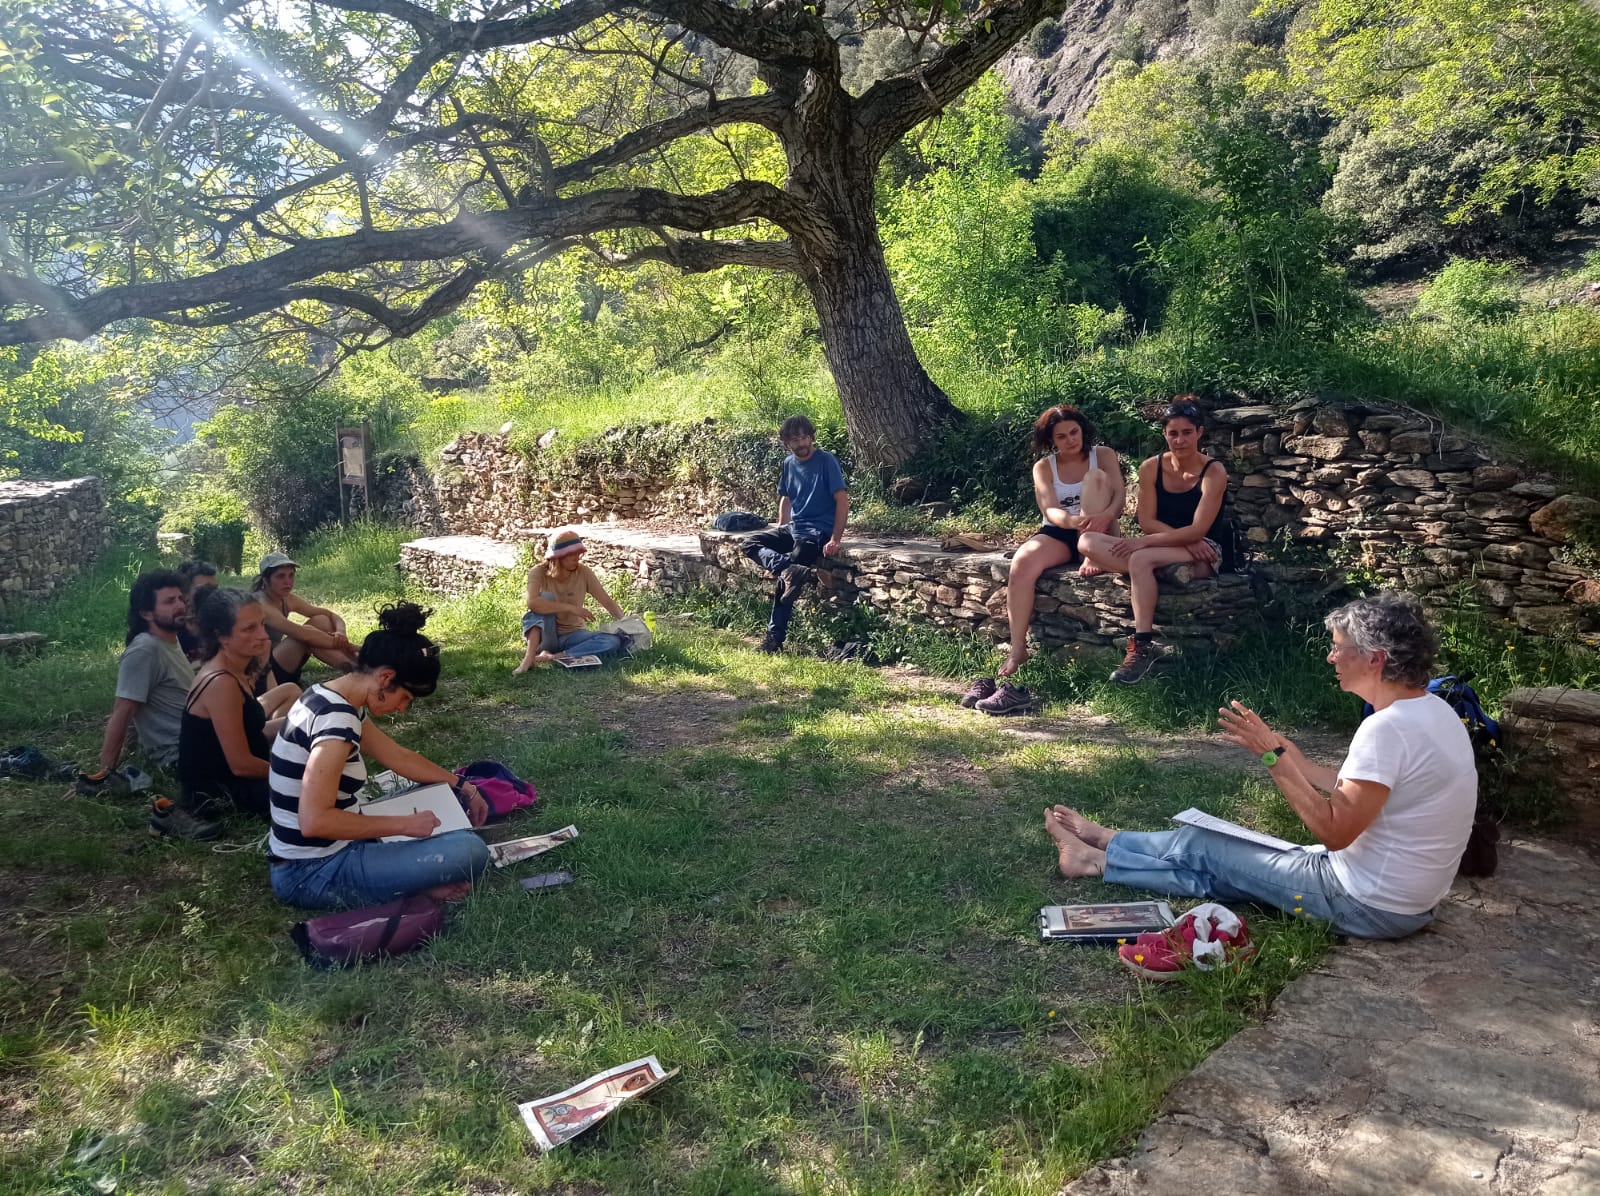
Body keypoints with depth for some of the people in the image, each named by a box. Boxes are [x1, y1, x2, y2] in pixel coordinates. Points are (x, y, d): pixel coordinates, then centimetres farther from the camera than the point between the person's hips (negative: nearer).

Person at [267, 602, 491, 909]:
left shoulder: (333, 700, 6)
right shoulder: (335, 717, -25)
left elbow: (398, 756, 18)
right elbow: (315, 822, -31)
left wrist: (463, 787, 21)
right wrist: (404, 823, -23)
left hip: (317, 856, 10)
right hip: (314, 874, -10)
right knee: (471, 851, -22)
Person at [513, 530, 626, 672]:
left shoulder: (584, 573, -7)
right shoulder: (539, 572, -14)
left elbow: (607, 602, -6)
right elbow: (532, 602, -32)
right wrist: (571, 608, -34)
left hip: (573, 635, 2)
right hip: (544, 635, -2)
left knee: (614, 641, -26)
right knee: (546, 597, -29)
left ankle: (552, 657, -32)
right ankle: (529, 657, -38)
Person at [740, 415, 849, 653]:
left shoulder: (826, 461, -11)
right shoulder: (789, 463, 9)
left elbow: (843, 500, -16)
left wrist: (836, 539, -22)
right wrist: (780, 533, 12)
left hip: (818, 531, -7)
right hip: (793, 528, 7)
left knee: (785, 582, -18)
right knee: (751, 544, -13)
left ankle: (775, 637, -11)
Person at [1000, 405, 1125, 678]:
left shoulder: (1103, 455, 3)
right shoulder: (1043, 467, 3)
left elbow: (1119, 494, -12)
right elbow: (1050, 510, -13)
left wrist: (1106, 515, -37)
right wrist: (1073, 521, -37)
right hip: (1058, 533, 1)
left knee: (1095, 477, -23)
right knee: (1022, 563, -32)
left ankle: (1092, 555, -30)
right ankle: (1018, 650, -30)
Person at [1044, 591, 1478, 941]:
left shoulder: (1387, 729, -27)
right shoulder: (1434, 711, 4)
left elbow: (1335, 832, -26)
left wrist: (1274, 756, -22)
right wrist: (1296, 762, 10)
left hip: (1370, 907, -8)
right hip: (1411, 900, 8)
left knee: (1203, 848, 6)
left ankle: (1097, 857, 27)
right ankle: (1108, 842, 33)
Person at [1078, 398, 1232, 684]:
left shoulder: (1213, 472, -10)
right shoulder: (1151, 467, 3)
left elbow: (1198, 530, -18)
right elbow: (1147, 522, -2)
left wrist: (1145, 542, -22)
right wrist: (1185, 540, -17)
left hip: (1202, 555, -5)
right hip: (1160, 550, 5)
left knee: (1141, 559, -38)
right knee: (1088, 541, -19)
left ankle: (1143, 646, -34)